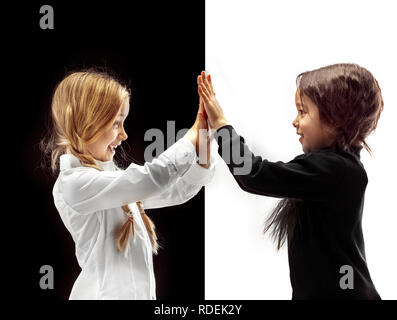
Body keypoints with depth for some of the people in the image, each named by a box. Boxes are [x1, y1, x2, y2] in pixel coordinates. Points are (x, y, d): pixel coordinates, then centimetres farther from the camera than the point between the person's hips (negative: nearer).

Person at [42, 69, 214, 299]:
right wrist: (193, 135, -12)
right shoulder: (73, 183, -18)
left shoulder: (111, 175, 9)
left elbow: (177, 191, 11)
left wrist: (203, 141, -2)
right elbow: (151, 178, -24)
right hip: (107, 292, -8)